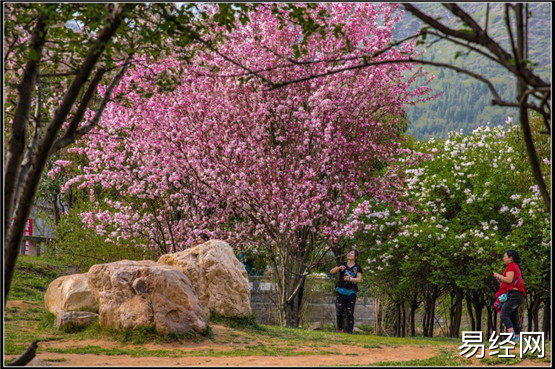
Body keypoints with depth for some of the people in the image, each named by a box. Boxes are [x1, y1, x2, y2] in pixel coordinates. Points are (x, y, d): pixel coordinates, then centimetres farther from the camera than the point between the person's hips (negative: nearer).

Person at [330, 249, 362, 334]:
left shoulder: (357, 268, 9)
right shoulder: (342, 265, 13)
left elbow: (359, 279, -3)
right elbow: (331, 271, 4)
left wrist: (350, 278, -22)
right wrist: (339, 268, -16)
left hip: (351, 292, -1)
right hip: (340, 291, 1)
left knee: (350, 312, -4)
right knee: (339, 310, -12)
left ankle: (349, 331, 1)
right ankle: (339, 328, 5)